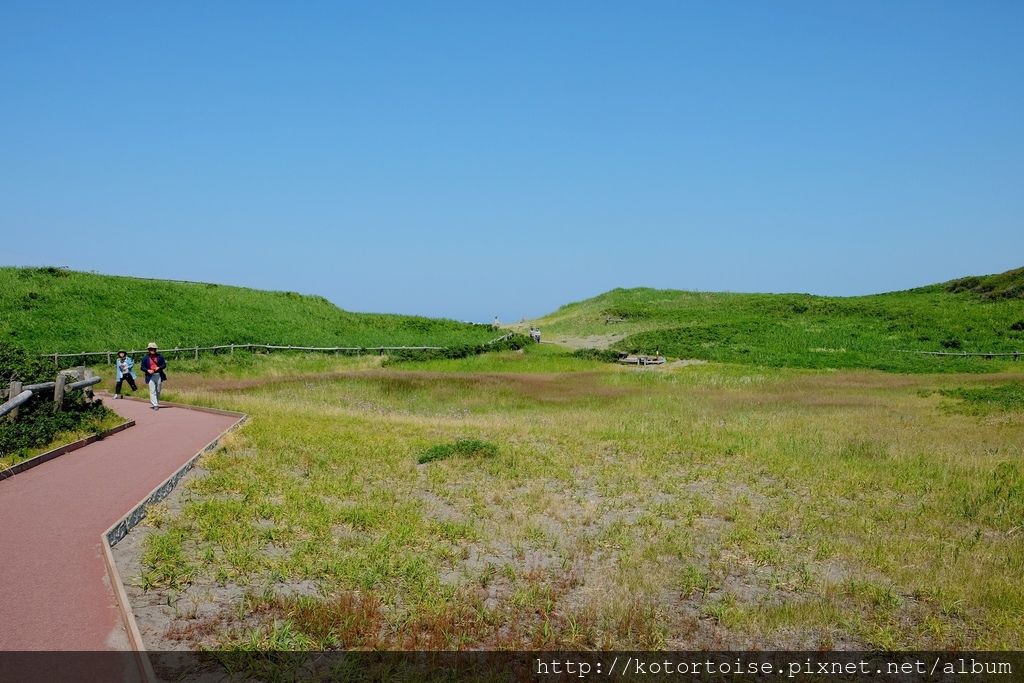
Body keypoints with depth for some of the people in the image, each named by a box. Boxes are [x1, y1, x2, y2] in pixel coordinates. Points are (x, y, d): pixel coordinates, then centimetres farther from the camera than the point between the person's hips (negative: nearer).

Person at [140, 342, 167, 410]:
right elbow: (142, 367, 3)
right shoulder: (145, 358, 1)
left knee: (158, 391, 12)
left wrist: (159, 367, -14)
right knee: (152, 391, -8)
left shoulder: (160, 357, 5)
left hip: (158, 375, 2)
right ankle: (155, 405, -10)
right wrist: (148, 370, -16)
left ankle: (153, 402, 30)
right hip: (150, 376, -2)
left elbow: (164, 365, 6)